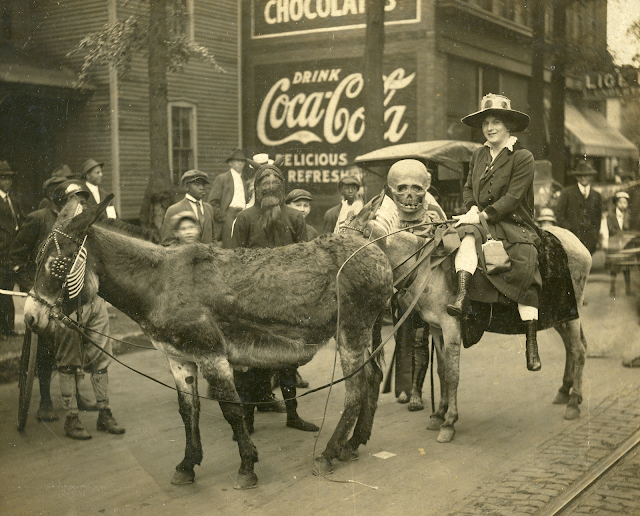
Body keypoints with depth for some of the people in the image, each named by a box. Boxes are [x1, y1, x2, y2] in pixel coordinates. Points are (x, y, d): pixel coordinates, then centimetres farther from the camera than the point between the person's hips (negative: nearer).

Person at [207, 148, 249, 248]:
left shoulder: (243, 180, 23)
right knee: (230, 248, -10)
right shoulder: (222, 179, 2)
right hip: (229, 216, -6)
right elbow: (212, 202, -4)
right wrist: (221, 217, -10)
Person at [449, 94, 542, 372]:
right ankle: (462, 295, -47)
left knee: (525, 267, -23)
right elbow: (468, 189, 17)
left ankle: (532, 343, -17)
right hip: (481, 220, 4)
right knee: (468, 235, -32)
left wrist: (483, 215, -20)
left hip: (515, 224, -4)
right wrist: (473, 210, -5)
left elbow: (512, 198, -12)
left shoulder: (522, 157, -3)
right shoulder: (478, 155, 15)